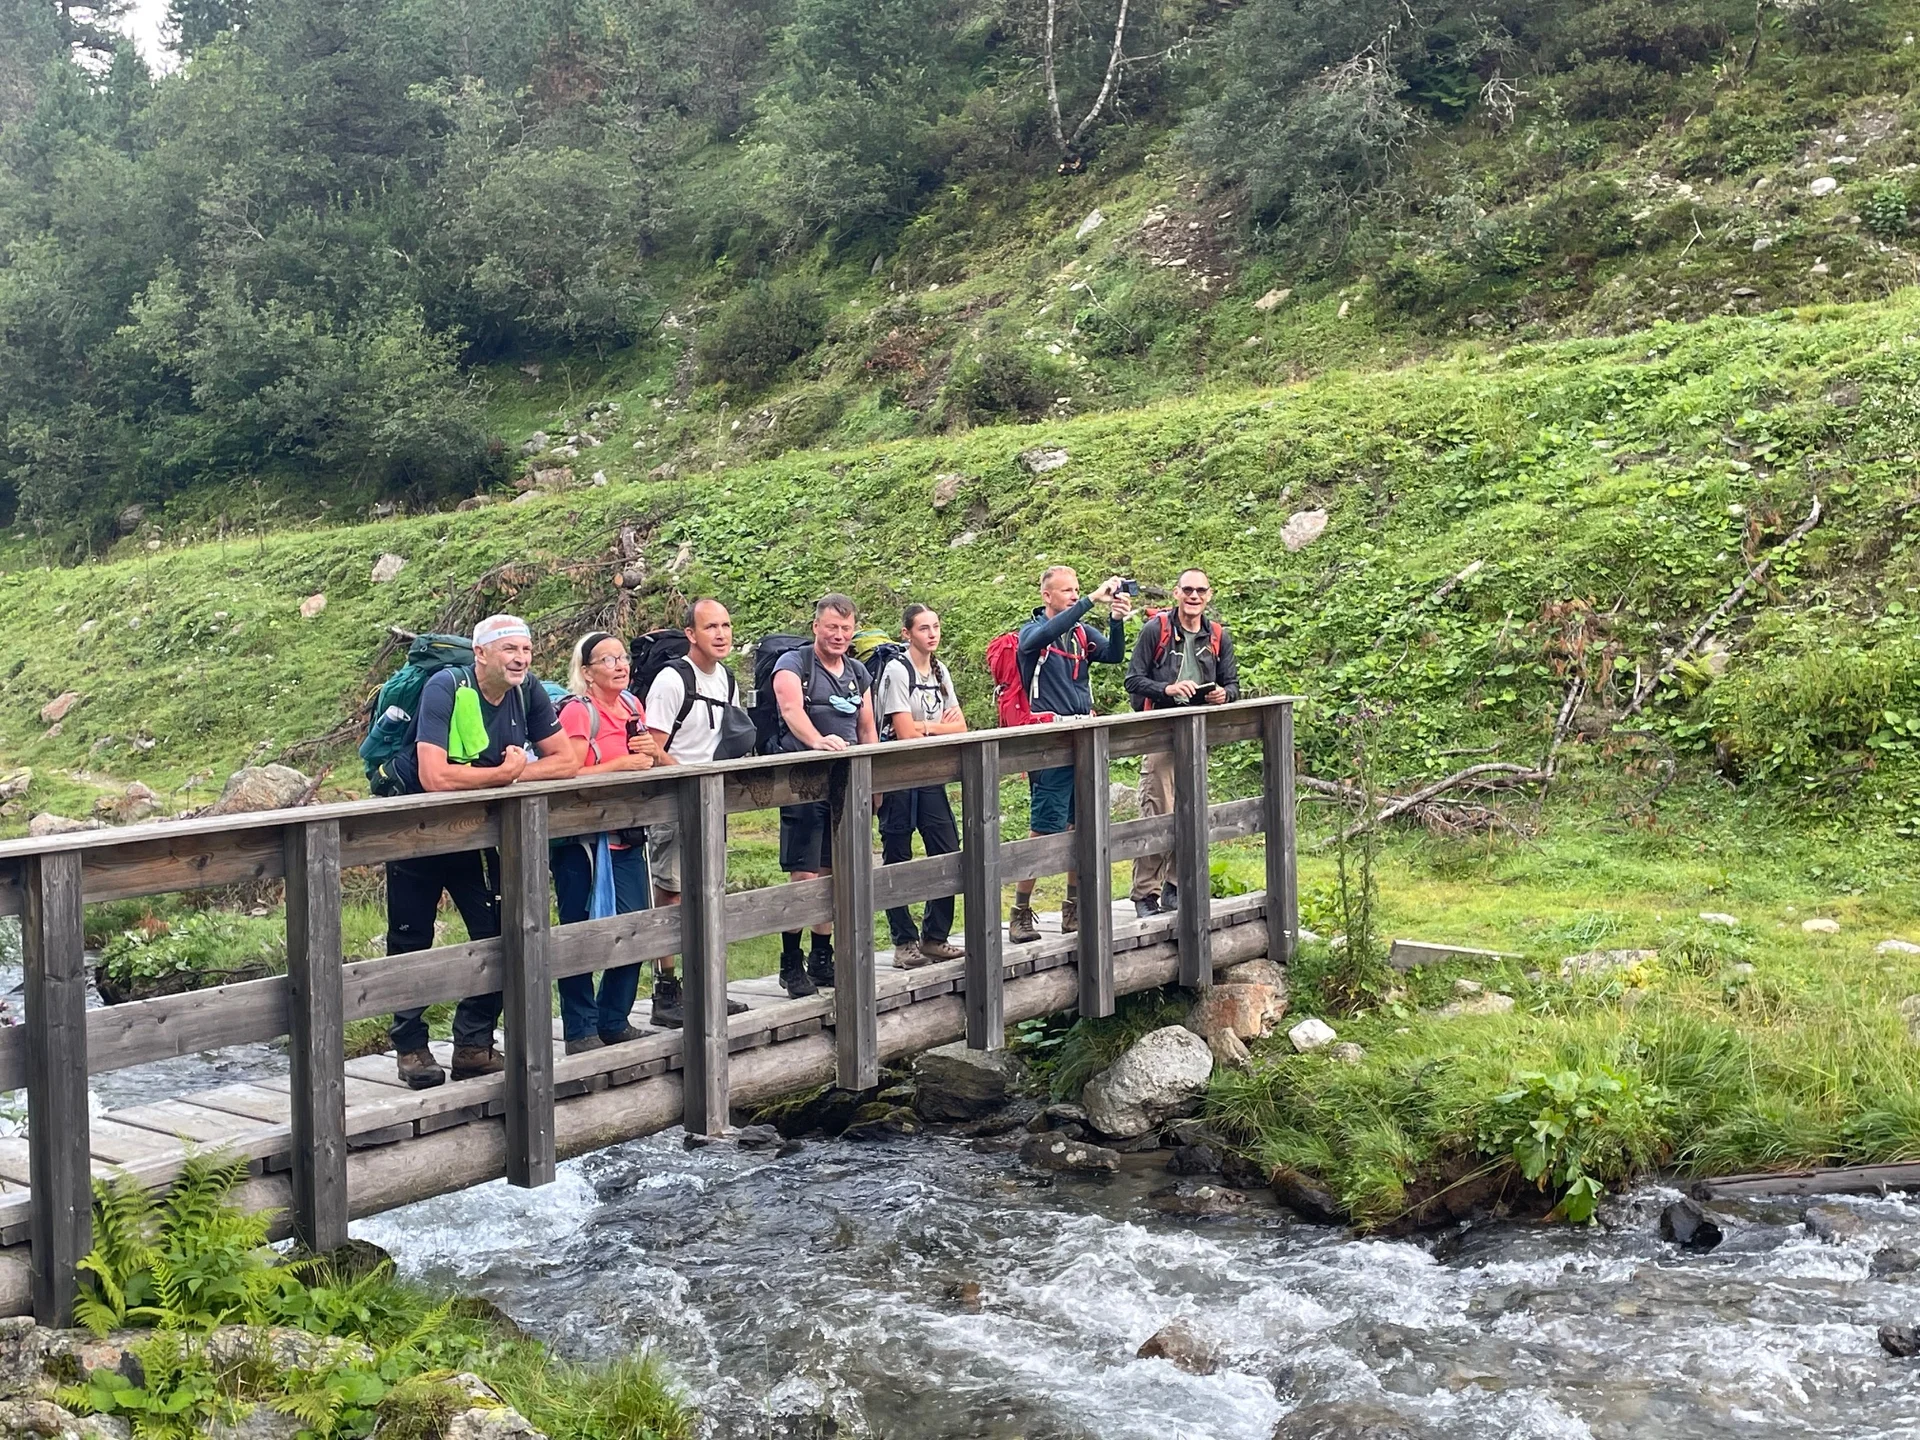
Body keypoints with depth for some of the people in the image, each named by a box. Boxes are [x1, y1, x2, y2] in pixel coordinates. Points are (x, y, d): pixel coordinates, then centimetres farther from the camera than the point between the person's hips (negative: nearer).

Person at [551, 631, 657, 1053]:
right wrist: (623, 764, -18)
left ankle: (614, 1022, 23)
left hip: (628, 839, 7)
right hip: (583, 842, -7)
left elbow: (645, 760, 24)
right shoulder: (578, 712, -10)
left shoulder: (632, 706, 12)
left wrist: (651, 751, 2)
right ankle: (580, 1031, 8)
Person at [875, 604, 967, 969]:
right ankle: (905, 943, 7)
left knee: (949, 853, 5)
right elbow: (906, 733, -16)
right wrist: (942, 726, -1)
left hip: (931, 777, 7)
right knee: (898, 861, 0)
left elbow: (960, 727, 8)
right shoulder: (897, 670, -10)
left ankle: (935, 938, 16)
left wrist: (927, 727, -10)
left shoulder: (939, 672, 13)